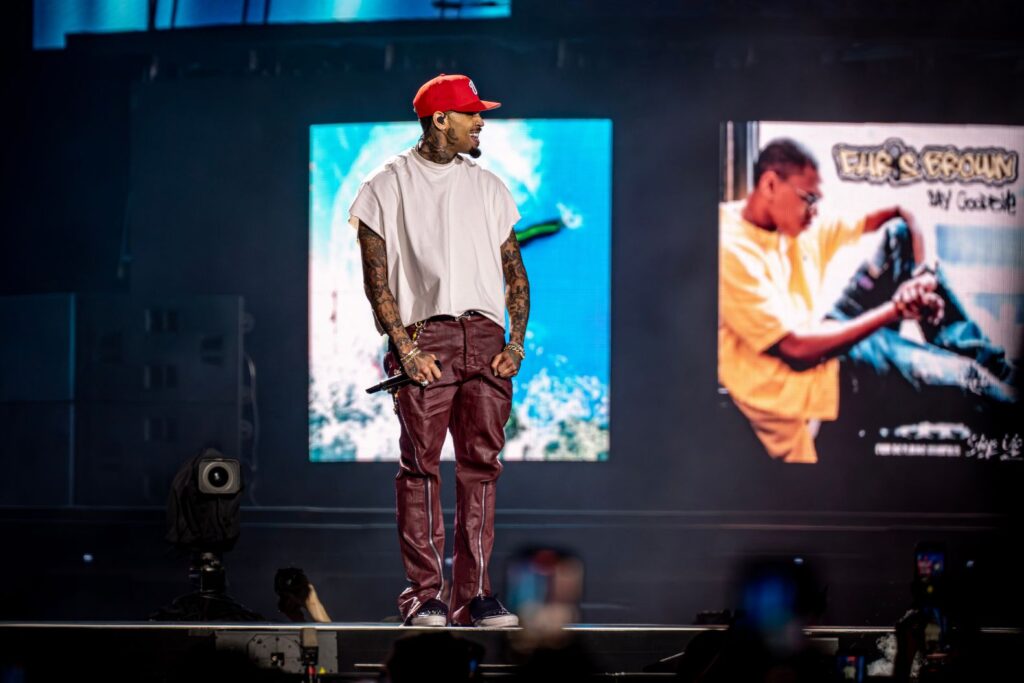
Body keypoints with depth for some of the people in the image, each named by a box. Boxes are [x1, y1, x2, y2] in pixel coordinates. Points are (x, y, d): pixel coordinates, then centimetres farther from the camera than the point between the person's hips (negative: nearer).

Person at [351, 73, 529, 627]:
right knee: (421, 465, -5)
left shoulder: (488, 188, 17)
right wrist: (405, 347, -11)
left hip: (486, 337, 4)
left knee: (481, 463, 0)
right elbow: (376, 279, -1)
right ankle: (423, 596, -2)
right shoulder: (387, 188, 4)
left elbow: (513, 270, 16)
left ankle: (472, 595, 2)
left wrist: (516, 341, 3)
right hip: (423, 337, -4)